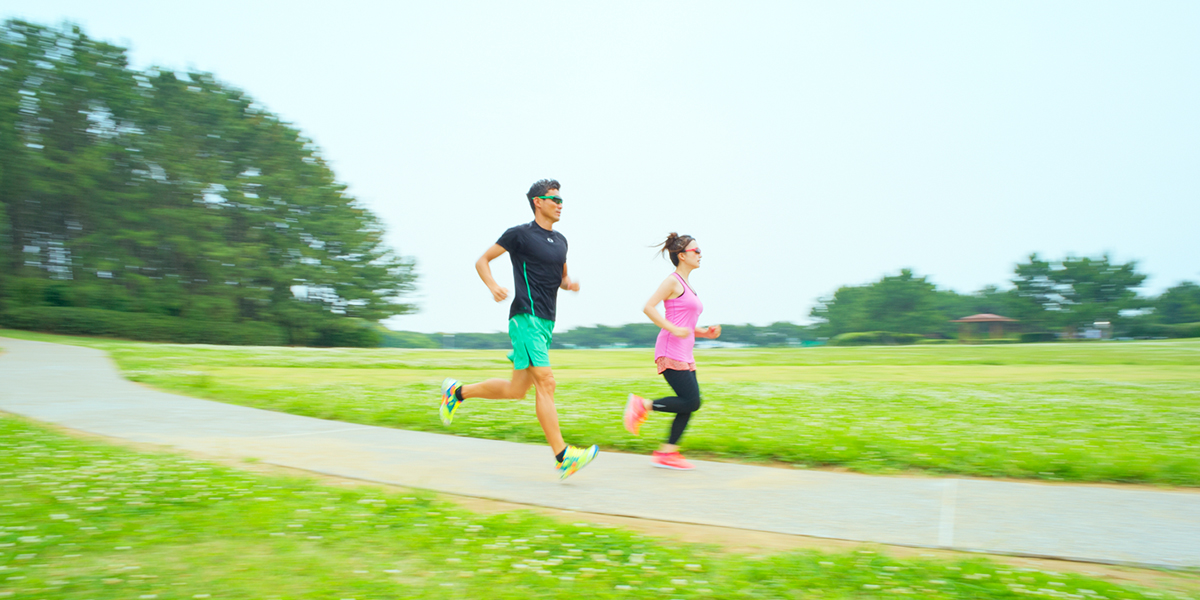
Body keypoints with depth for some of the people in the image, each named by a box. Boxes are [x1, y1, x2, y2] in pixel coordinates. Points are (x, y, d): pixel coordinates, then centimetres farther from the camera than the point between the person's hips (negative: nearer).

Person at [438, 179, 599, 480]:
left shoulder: (560, 241, 18)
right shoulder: (520, 234, -3)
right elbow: (482, 261, 2)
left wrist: (570, 284, 6)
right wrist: (493, 286, -16)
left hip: (546, 323, 8)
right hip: (526, 318, -8)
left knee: (516, 390, 11)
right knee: (545, 384, -13)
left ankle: (458, 391, 31)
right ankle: (563, 456, -11)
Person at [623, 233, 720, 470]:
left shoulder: (687, 285, 22)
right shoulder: (673, 281, -5)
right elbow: (648, 307, -15)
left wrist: (705, 332, 10)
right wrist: (674, 330, -20)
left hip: (684, 353, 9)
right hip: (670, 351, -9)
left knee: (689, 405, 4)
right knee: (691, 402, -12)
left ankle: (666, 452, 9)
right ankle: (642, 405, 1)